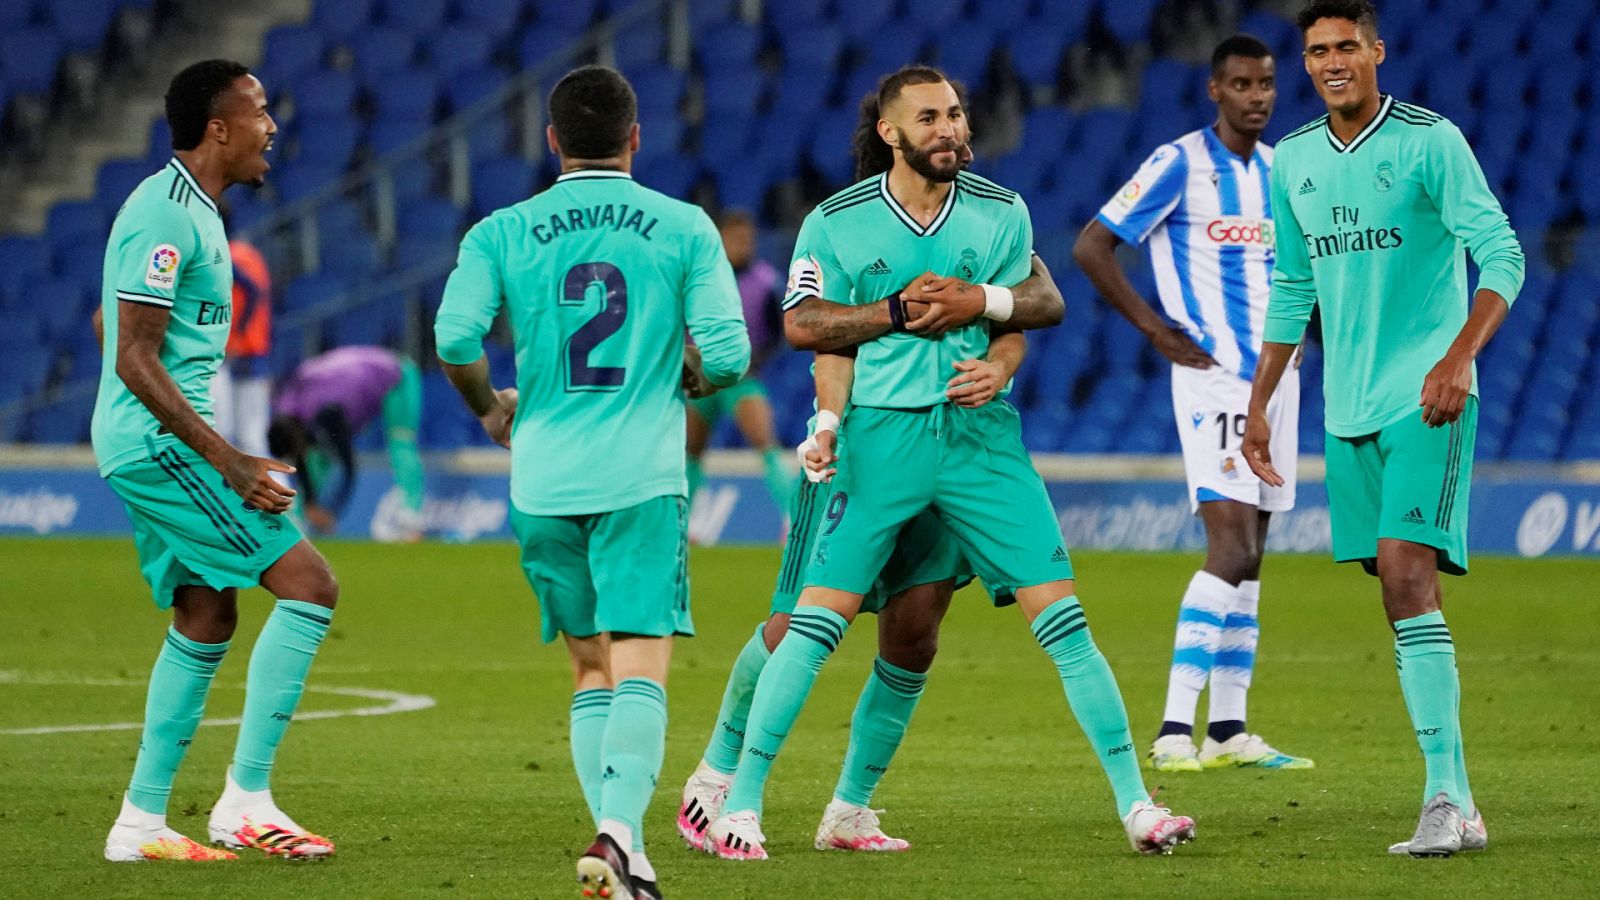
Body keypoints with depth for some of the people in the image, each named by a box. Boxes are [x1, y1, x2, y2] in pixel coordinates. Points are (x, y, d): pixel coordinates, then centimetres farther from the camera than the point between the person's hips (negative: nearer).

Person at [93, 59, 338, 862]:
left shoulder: (185, 208, 16)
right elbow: (136, 361, -21)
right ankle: (246, 800, -13)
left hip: (148, 446, 11)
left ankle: (141, 820, 17)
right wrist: (228, 461, -23)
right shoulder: (167, 216, -17)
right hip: (159, 442, -11)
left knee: (206, 617, 14)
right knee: (308, 584, -12)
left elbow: (109, 326, 27)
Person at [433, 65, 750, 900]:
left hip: (543, 481, 2)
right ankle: (620, 829, -27)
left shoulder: (501, 233, 4)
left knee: (592, 670, 15)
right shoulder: (684, 227, 2)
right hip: (641, 477, -2)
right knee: (640, 672, -7)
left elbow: (455, 338, -8)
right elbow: (727, 354, -4)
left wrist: (492, 407, 12)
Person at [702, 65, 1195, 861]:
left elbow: (1015, 320, 11)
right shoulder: (835, 224, -1)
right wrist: (828, 427, -10)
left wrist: (994, 368, -10)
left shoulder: (1002, 213, 5)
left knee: (1060, 615, -4)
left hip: (979, 430, 2)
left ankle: (1134, 802, 2)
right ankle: (740, 803, 1)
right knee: (816, 621, -7)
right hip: (880, 431, -2)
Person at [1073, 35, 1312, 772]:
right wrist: (1158, 332, -12)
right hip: (1214, 376, -7)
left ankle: (1229, 731, 11)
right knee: (1233, 546, -17)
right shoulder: (1181, 164, -9)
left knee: (1248, 556, 7)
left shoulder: (1280, 170, 13)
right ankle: (1175, 730, -19)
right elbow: (1090, 247, -11)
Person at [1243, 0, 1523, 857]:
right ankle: (1455, 805, 9)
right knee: (1400, 591, 5)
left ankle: (1446, 794, -19)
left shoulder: (1429, 141, -8)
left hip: (1424, 399, -6)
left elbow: (1501, 256, -13)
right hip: (1349, 407, 6)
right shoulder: (1292, 161, 11)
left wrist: (1459, 355, -26)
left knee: (1407, 572, -18)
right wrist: (1258, 406, 19)